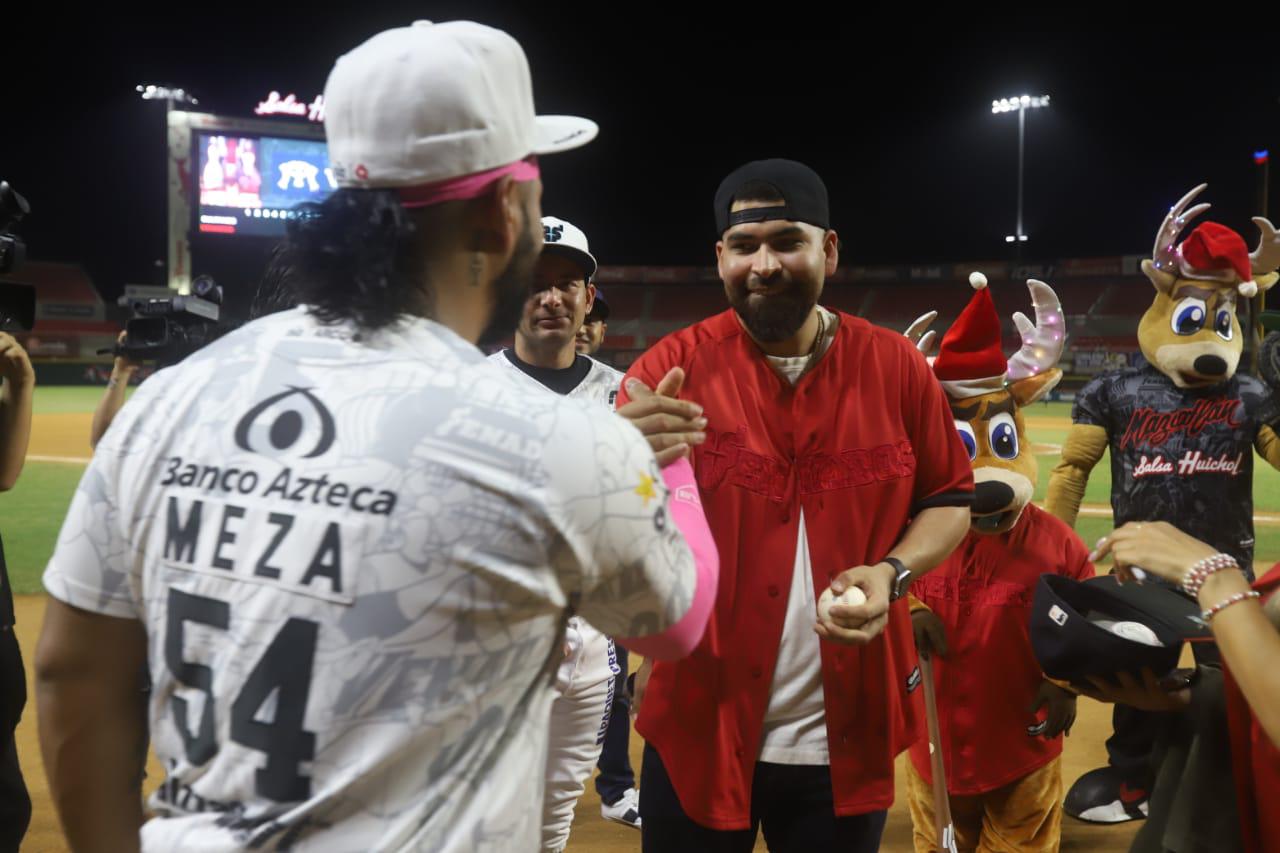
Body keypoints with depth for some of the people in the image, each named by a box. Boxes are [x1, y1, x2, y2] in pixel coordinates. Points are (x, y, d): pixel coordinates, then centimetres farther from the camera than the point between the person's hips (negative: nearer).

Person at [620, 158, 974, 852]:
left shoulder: (896, 367, -3)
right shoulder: (670, 369, -8)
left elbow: (950, 500, 8)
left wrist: (894, 572, -11)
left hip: (848, 732, 2)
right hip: (697, 723, -1)